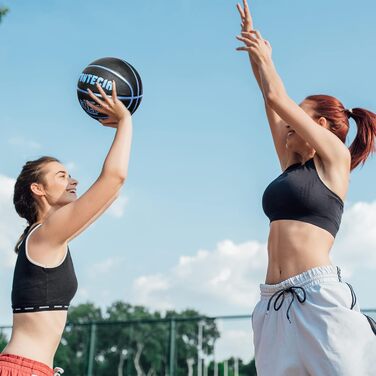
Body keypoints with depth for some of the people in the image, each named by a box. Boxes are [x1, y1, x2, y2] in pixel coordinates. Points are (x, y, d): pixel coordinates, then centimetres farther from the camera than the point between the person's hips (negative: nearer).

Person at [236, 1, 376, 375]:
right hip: (275, 304, 7)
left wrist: (264, 57, 20)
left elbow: (277, 97, 4)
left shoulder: (335, 159, 4)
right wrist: (254, 50, 31)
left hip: (318, 297, -7)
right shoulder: (292, 165, 20)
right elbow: (271, 101, 25)